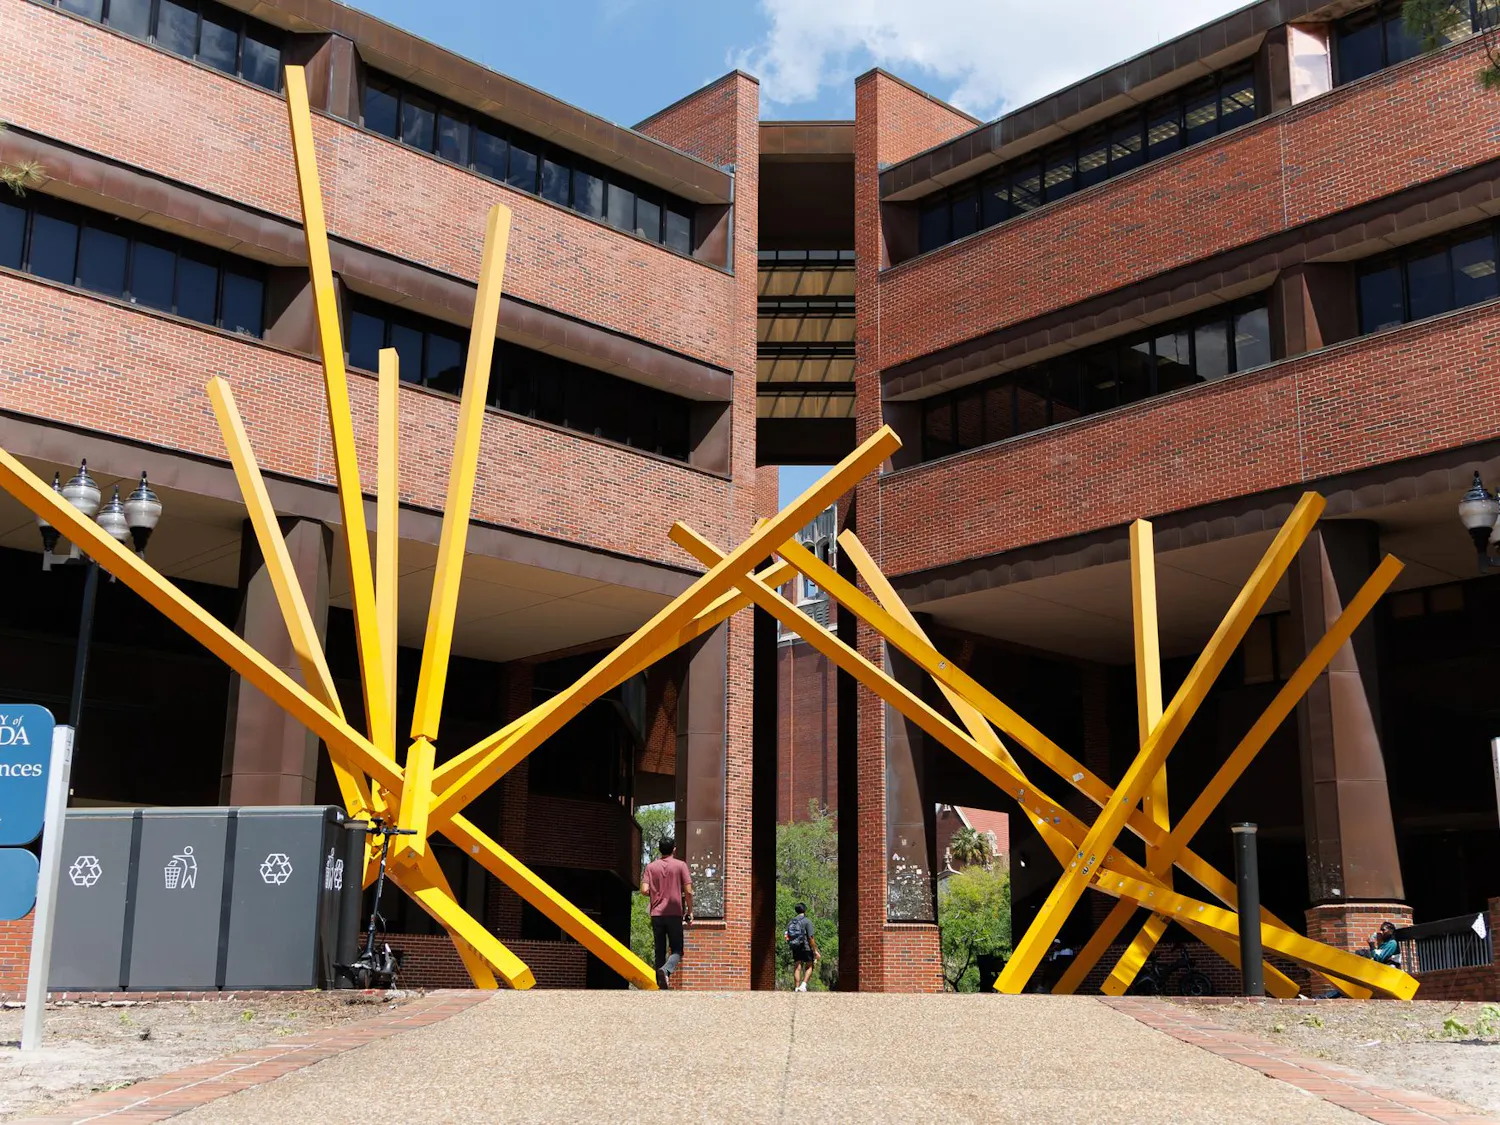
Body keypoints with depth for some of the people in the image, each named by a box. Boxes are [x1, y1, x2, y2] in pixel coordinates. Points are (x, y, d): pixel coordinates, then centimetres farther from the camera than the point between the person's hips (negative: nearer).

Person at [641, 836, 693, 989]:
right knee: (677, 950, 2)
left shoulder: (651, 867, 4)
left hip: (656, 914, 2)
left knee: (660, 951, 9)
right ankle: (666, 970, -27)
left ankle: (662, 985, 6)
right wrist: (689, 911, 5)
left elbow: (644, 890, -5)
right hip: (674, 914, -2)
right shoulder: (680, 866, -1)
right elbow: (688, 891, -6)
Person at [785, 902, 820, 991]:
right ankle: (803, 985, -9)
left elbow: (787, 937, 7)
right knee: (809, 967, 8)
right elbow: (810, 938, -14)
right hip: (806, 948, -4)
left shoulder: (791, 922, 8)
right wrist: (816, 951, -10)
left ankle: (796, 988, 3)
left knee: (797, 968, 7)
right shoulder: (807, 921, -9)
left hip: (795, 948, 5)